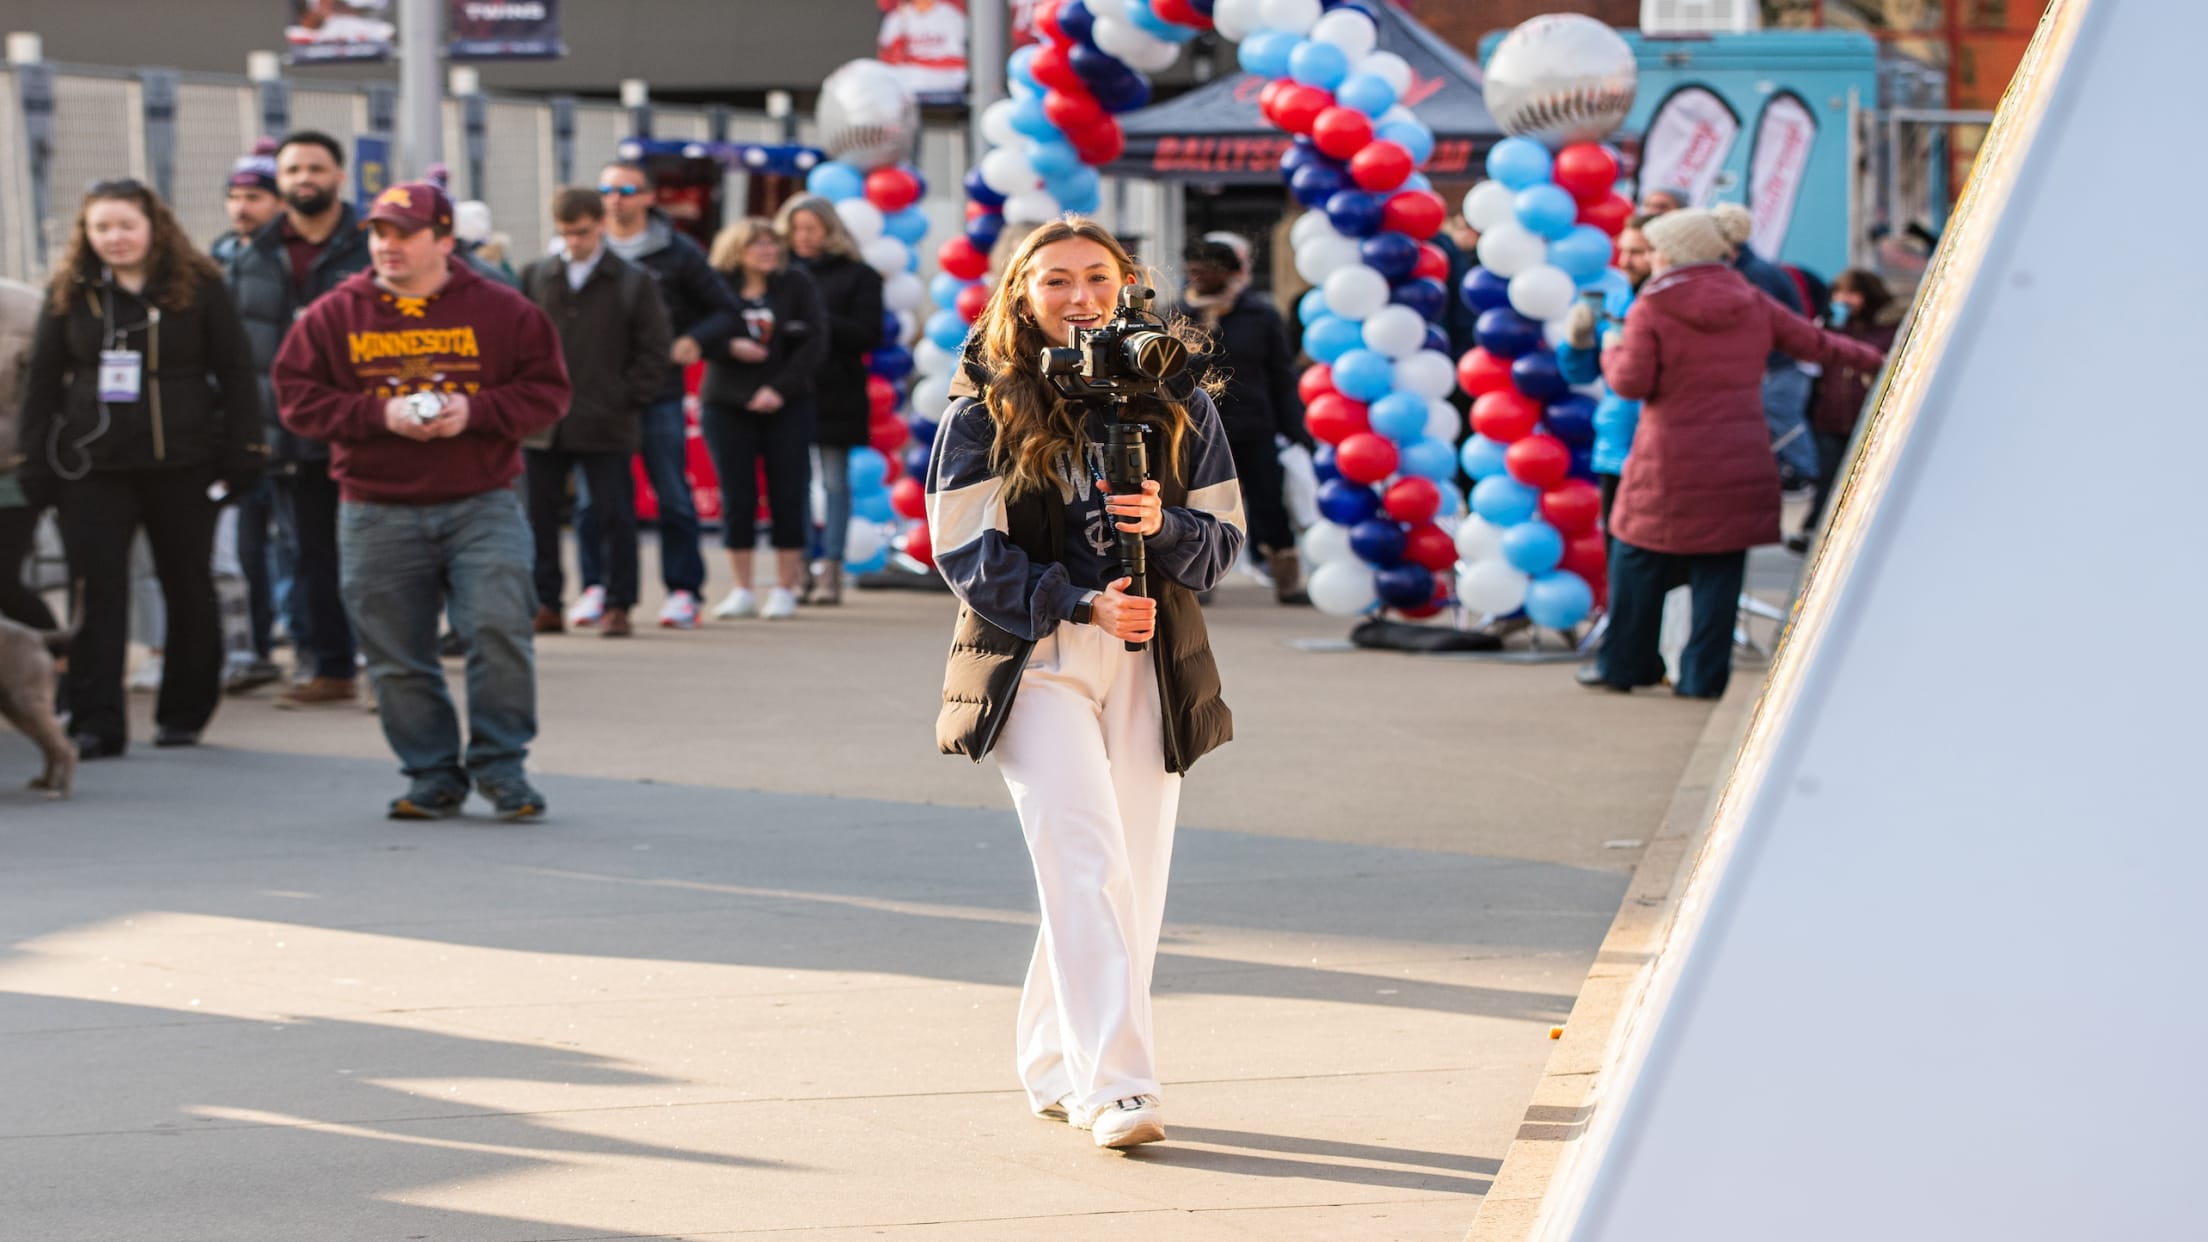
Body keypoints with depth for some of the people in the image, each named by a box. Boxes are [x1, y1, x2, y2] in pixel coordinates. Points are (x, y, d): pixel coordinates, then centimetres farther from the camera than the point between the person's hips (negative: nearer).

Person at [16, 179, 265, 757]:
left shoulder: (198, 286, 1)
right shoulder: (69, 293, 7)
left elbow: (236, 373, 1)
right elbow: (43, 382, 9)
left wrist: (242, 454, -6)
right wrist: (36, 465, 2)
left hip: (181, 464, -1)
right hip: (92, 466, 1)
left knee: (188, 588, 8)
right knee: (97, 591, -5)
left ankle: (184, 712, 20)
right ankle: (96, 722, -6)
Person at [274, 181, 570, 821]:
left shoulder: (502, 310, 2)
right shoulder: (335, 315, 4)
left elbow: (547, 390, 2)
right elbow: (297, 397, 0)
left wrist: (475, 410, -14)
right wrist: (379, 415, -13)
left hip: (483, 507, -1)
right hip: (378, 516, 1)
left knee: (499, 627, -14)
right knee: (397, 655, 4)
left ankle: (500, 765, 1)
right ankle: (432, 775, 17)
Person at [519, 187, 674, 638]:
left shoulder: (632, 283, 1)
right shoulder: (535, 276, 7)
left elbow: (654, 347, 2)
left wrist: (627, 398, -5)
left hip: (606, 426, -2)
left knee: (616, 518, 0)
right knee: (539, 516, 6)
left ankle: (618, 606, 8)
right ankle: (545, 604, 15)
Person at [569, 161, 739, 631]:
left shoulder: (677, 253, 4)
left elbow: (725, 311, 9)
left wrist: (694, 340, -9)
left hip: (659, 393, -1)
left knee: (674, 496, 0)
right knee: (594, 497, 0)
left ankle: (683, 590, 7)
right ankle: (595, 587, 8)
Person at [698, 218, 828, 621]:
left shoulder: (796, 285, 2)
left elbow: (816, 341, -3)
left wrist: (780, 388, -12)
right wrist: (730, 347, -19)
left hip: (787, 407, 0)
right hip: (727, 406, 0)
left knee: (787, 497, -2)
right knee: (736, 499, 2)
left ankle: (785, 589, 6)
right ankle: (742, 591, 10)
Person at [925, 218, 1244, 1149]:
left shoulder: (1176, 404, 8)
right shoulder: (984, 409, 0)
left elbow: (1224, 542, 7)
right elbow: (966, 553, -5)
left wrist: (1164, 525, -16)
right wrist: (1080, 602, -17)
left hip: (1151, 662, 4)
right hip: (1035, 658, -3)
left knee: (1134, 876, 4)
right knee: (1088, 861, -16)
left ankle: (1053, 1067, 21)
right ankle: (1115, 1083, -19)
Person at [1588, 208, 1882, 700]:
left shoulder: (1652, 309, -8)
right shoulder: (1753, 304, 7)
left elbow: (1631, 382, -12)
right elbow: (1813, 342, 16)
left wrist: (1613, 352, 10)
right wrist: (1867, 356, 33)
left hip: (1672, 465, -4)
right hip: (1739, 464, 4)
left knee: (1639, 559, 9)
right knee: (1719, 568, 7)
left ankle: (1624, 664, 15)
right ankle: (1705, 675, 7)